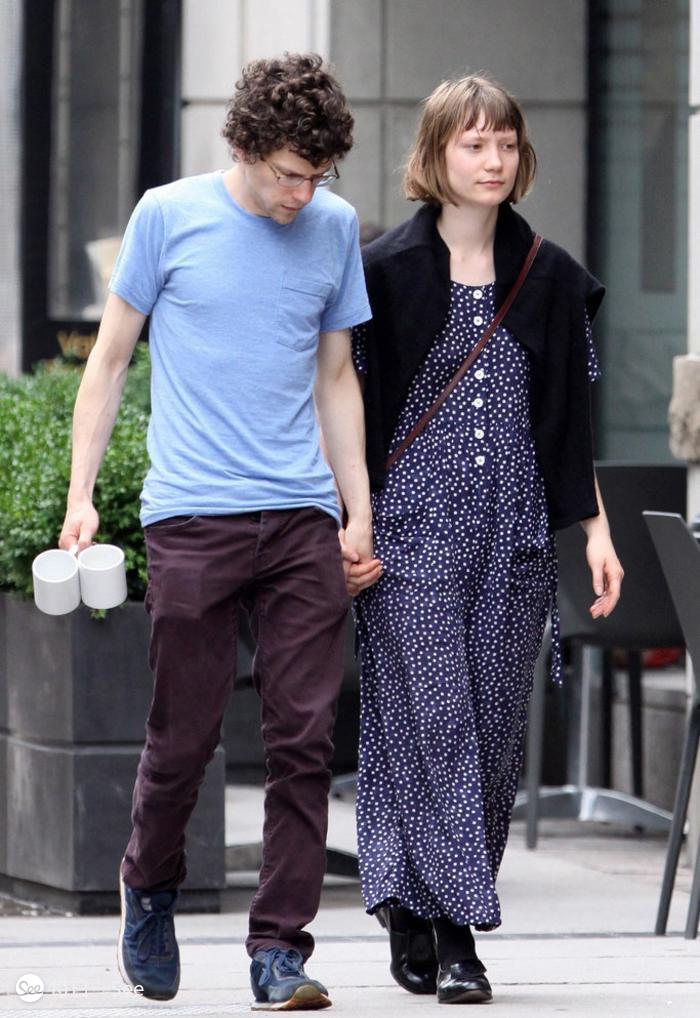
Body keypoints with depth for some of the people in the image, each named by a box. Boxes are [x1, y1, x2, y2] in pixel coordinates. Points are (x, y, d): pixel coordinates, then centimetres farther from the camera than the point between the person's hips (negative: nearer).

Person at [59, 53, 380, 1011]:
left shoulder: (335, 228, 9)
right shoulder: (169, 215, 0)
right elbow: (111, 357, 7)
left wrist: (360, 513, 13)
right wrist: (80, 493, 1)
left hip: (303, 521, 3)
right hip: (191, 520, -3)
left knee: (304, 741, -4)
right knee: (184, 735, 1)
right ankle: (150, 888, 29)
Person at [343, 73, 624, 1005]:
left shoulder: (551, 279, 10)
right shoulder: (387, 271, 0)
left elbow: (571, 422, 14)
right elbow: (349, 407, 2)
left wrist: (596, 529, 8)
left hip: (515, 534, 4)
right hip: (414, 524, -4)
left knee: (496, 727, 1)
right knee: (432, 719, -10)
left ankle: (414, 906, 10)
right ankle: (448, 932, -10)